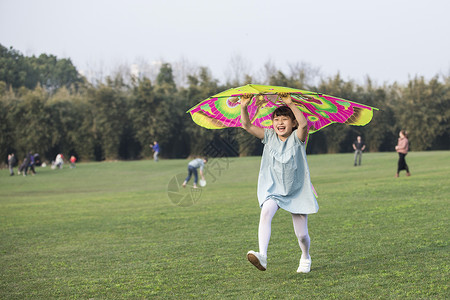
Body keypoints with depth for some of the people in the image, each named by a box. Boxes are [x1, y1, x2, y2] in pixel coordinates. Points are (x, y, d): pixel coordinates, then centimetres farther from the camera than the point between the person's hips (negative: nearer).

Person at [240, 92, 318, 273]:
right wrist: (244, 107, -17)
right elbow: (246, 125, -3)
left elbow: (303, 124, -30)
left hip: (297, 192, -1)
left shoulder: (297, 138, -8)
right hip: (273, 189, 1)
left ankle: (305, 258, 36)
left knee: (302, 235, 3)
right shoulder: (269, 137, 2)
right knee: (266, 211, -32)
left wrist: (290, 104, -35)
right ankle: (262, 255, -41)